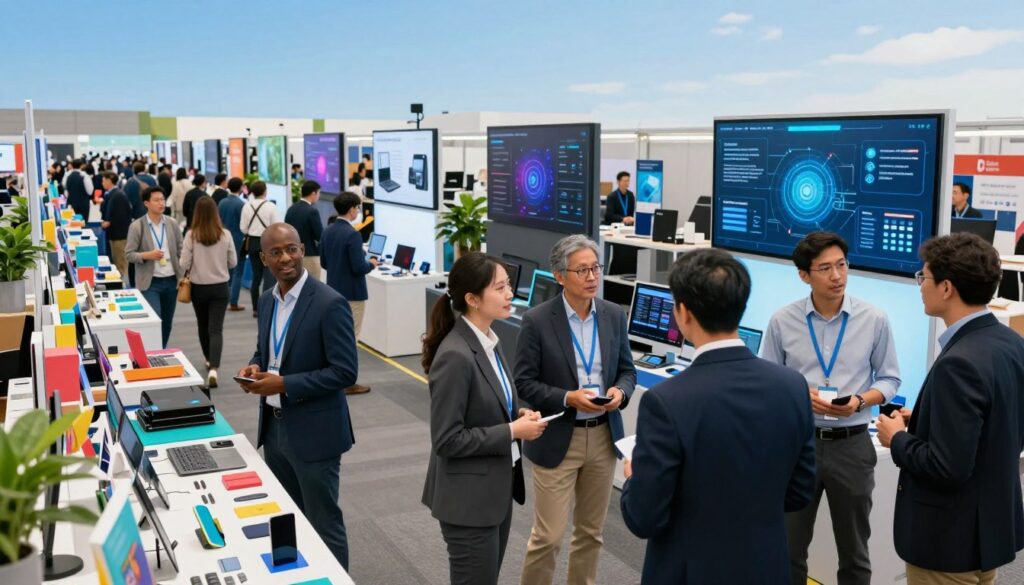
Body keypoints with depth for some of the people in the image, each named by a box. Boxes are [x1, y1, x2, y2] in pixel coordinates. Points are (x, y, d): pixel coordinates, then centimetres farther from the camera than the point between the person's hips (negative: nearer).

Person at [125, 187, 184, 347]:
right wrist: (147, 255, -22)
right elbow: (129, 254, -5)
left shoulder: (172, 223, 4)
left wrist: (183, 276, 2)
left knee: (167, 322, 13)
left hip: (171, 280, 4)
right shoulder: (136, 226, -6)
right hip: (150, 282, -4)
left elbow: (180, 251, 9)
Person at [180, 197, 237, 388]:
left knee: (203, 325, 21)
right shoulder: (225, 234, -9)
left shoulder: (192, 235, -12)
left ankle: (209, 359, 38)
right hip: (220, 287, 0)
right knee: (216, 328, -2)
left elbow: (184, 264, -10)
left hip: (199, 288, 0)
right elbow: (233, 262, 0)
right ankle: (213, 368, -17)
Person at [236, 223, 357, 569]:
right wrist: (256, 367, -4)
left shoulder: (329, 303, -17)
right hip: (274, 427, 7)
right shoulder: (268, 299, 6)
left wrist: (284, 384, -22)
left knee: (323, 524, 5)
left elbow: (345, 371, -19)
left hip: (313, 432, -7)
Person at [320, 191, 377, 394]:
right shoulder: (352, 234, -21)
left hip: (333, 291, 8)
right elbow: (359, 268, -22)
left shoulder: (327, 231, 4)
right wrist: (371, 264, -3)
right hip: (352, 294, -8)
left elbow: (323, 263, 10)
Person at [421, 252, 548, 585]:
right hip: (468, 497, -9)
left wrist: (518, 414, -2)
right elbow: (447, 440, -24)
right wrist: (512, 431, -20)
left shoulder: (489, 340, 4)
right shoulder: (455, 356, -25)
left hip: (497, 488, 9)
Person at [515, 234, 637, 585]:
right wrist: (568, 398, -23)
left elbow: (627, 370, 9)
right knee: (548, 535, 1)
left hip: (603, 436, 4)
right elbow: (525, 382, -10)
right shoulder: (537, 320, -11)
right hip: (557, 439, -4)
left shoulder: (614, 315, 1)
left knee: (591, 530, 17)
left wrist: (620, 391, -13)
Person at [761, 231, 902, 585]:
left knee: (854, 551, 17)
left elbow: (889, 379, 2)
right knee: (789, 548, 13)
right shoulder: (782, 321, -6)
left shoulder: (874, 320, -5)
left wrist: (860, 400, -17)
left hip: (852, 444, 0)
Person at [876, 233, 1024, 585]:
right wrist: (920, 422, 6)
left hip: (950, 537, -8)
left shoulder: (959, 363, -28)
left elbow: (947, 468, -28)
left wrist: (898, 439, -11)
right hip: (994, 523, 9)